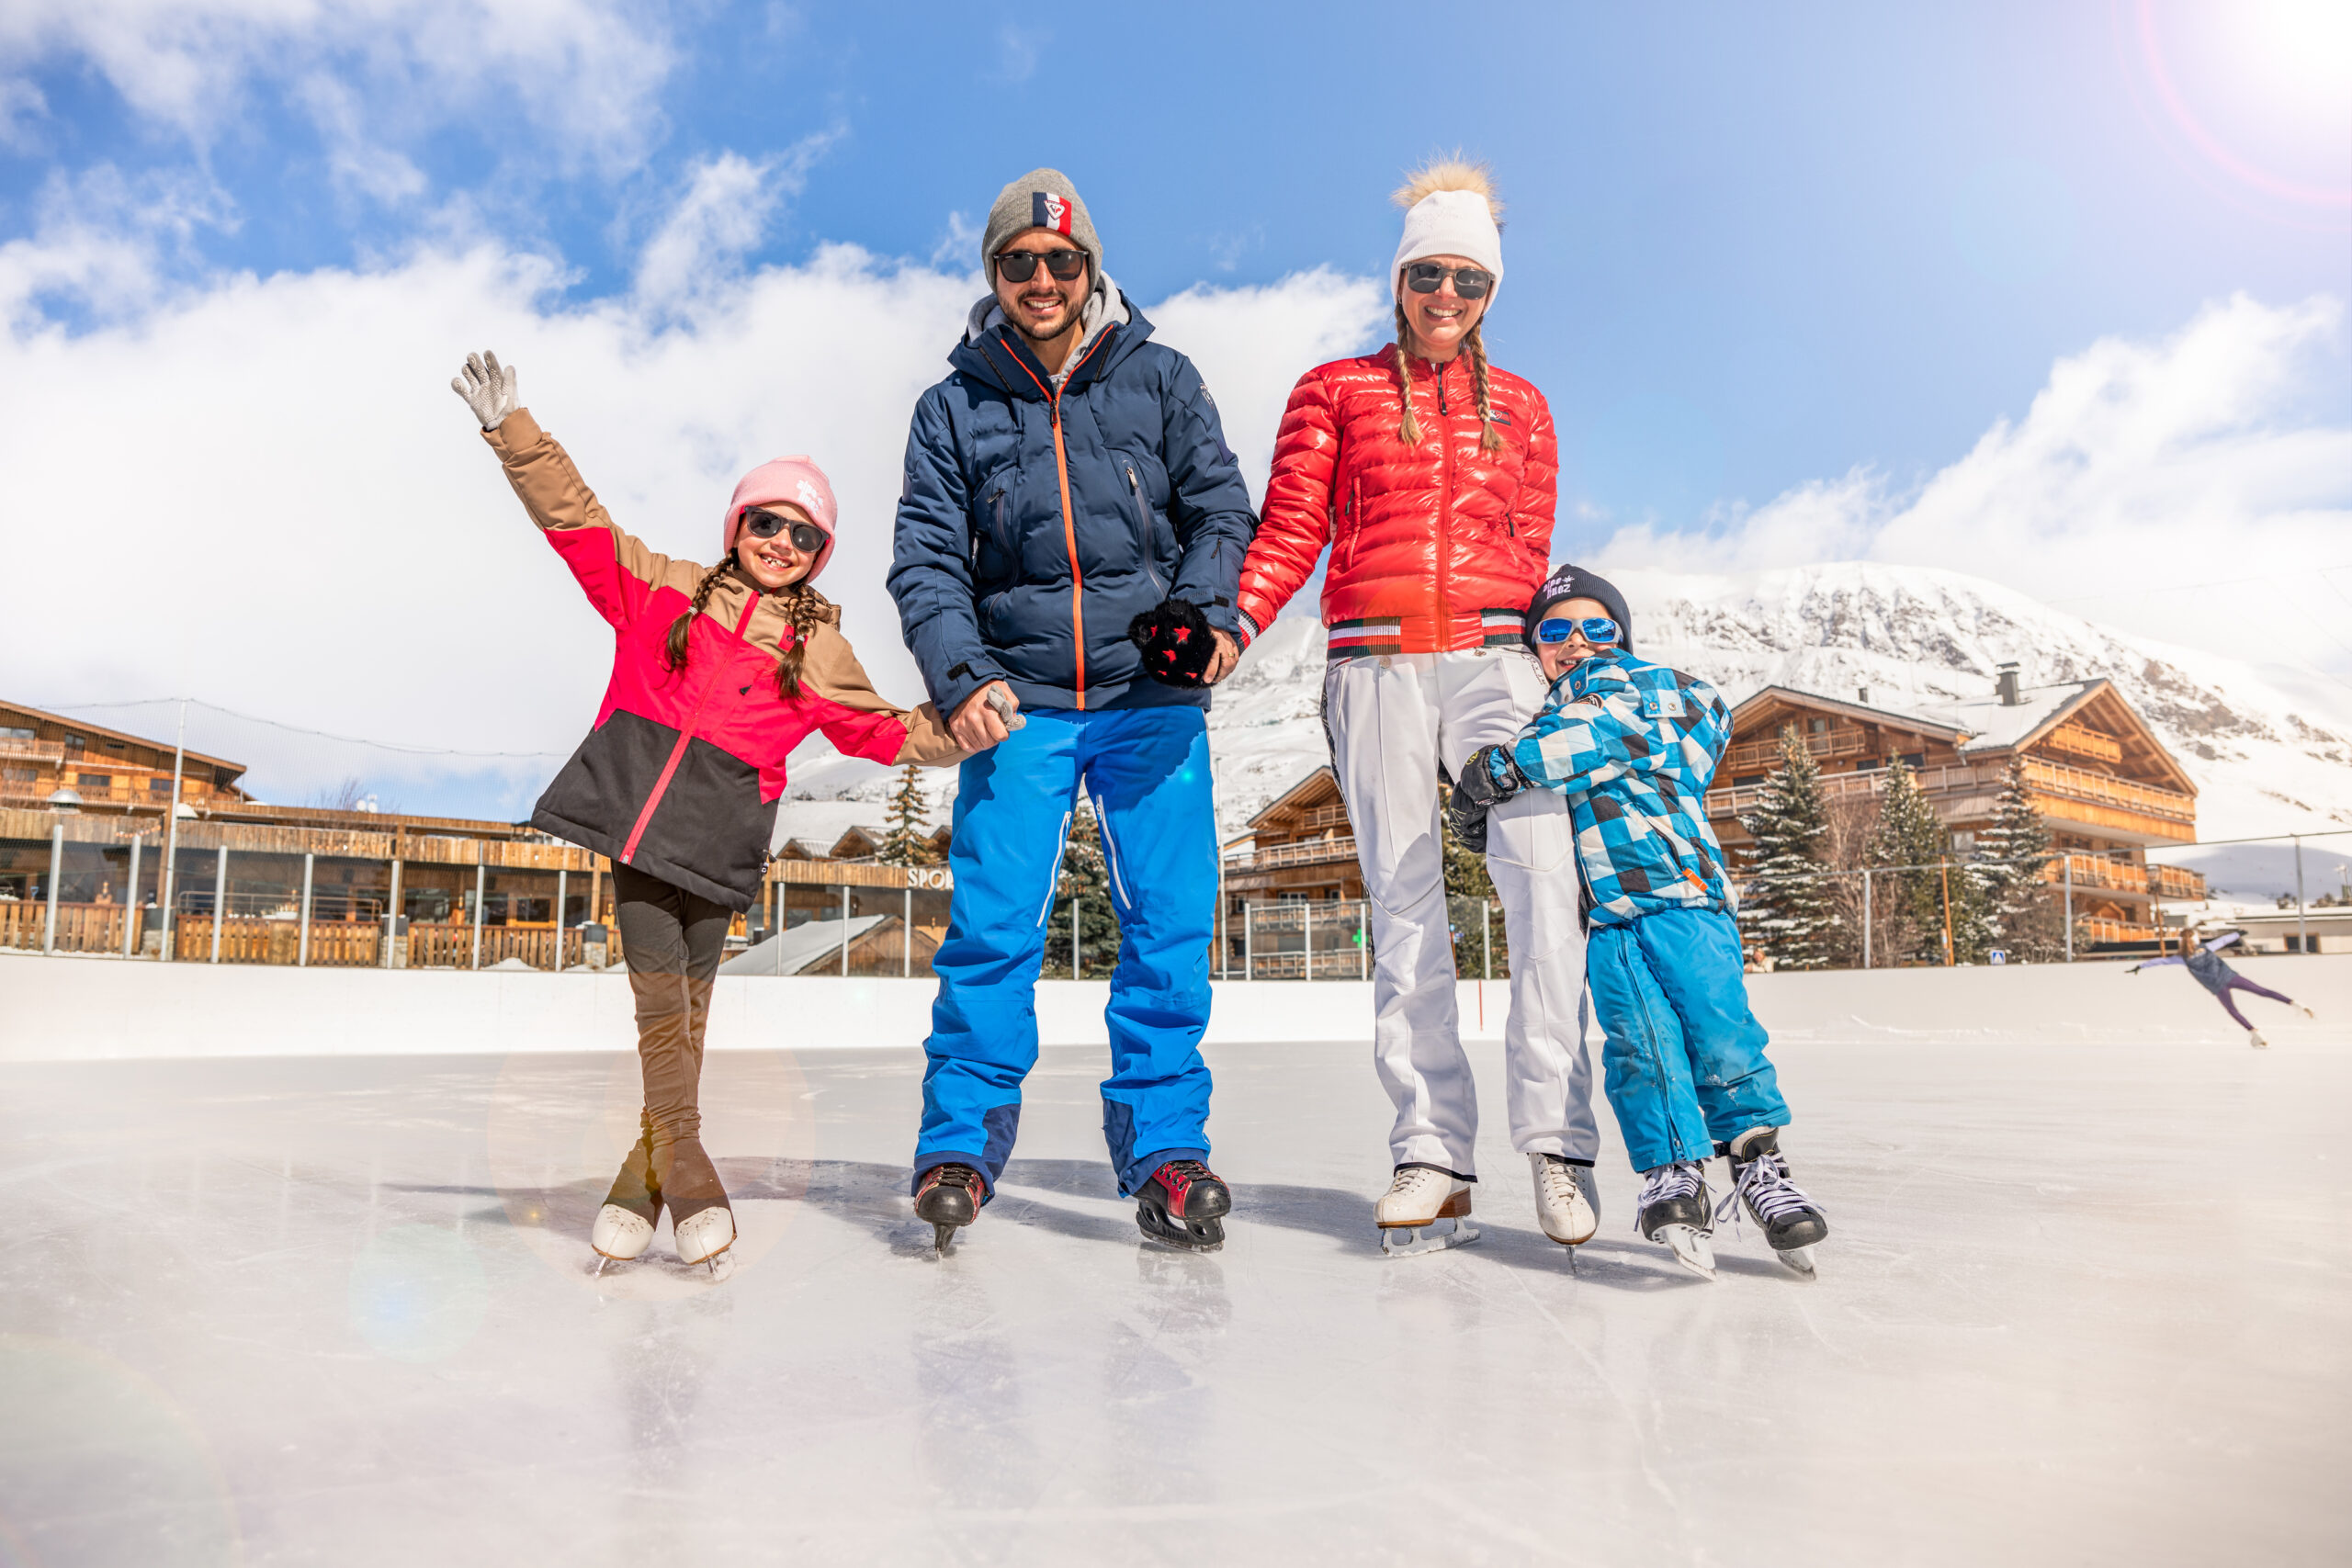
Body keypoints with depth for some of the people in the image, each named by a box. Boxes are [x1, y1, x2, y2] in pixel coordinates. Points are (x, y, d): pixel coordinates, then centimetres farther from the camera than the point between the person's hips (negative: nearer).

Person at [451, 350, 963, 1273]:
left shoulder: (818, 650, 17)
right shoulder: (663, 589, 15)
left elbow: (886, 733, 18)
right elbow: (575, 520, 15)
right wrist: (511, 428, 8)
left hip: (720, 831, 1)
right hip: (636, 803, 0)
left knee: (687, 997, 0)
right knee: (657, 987, -10)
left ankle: (642, 1182, 9)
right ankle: (684, 1166, -6)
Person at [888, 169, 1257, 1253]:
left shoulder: (1160, 380, 13)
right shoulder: (953, 408, 13)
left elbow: (1221, 506, 8)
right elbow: (927, 559, 5)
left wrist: (1208, 610, -12)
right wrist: (961, 676, -11)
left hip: (1153, 696, 0)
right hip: (1020, 703, 0)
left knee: (1169, 924, -4)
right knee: (992, 924, -7)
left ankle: (1163, 1149, 6)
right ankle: (961, 1144, 7)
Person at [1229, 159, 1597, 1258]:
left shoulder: (1518, 407, 21)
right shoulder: (1334, 392, 15)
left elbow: (1529, 552, 20)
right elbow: (1291, 528, 5)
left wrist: (1539, 658, 13)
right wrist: (1234, 621, -12)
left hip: (1492, 657, 1)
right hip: (1376, 663, -1)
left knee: (1540, 868, -18)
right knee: (1403, 901, -4)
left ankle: (1557, 1142, -14)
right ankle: (1432, 1157, -2)